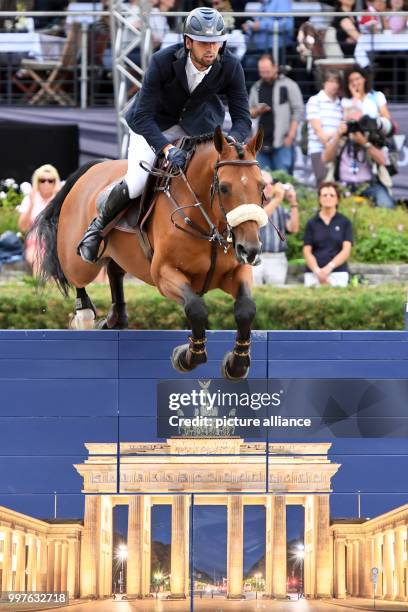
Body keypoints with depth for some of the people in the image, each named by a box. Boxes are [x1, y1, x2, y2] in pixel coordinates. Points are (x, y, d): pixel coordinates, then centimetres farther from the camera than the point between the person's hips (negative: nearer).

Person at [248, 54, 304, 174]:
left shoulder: (288, 85, 0)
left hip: (282, 142, -5)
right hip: (262, 143, 5)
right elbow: (249, 112, 21)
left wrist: (291, 135, -11)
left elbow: (299, 111, -4)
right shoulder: (256, 88, 16)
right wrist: (257, 111, -3)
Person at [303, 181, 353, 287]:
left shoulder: (345, 223, 7)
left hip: (338, 272, -1)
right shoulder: (312, 223, 10)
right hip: (313, 273, 1)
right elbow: (307, 251, 5)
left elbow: (346, 250, -1)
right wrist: (317, 271, -12)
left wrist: (330, 267, -15)